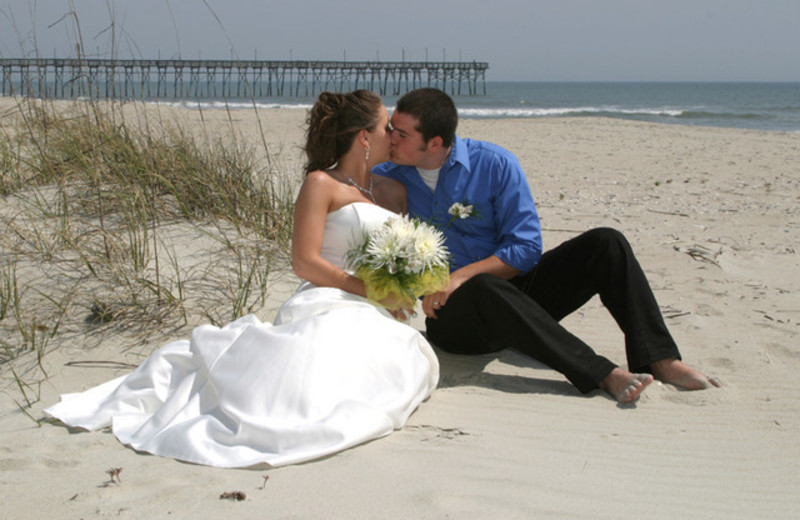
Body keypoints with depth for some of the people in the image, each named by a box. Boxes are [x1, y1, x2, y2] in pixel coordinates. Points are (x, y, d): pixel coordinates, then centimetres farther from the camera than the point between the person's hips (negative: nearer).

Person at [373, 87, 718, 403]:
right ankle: (602, 375, -42)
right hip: (451, 313, -2)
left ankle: (659, 360, -22)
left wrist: (461, 275, -19)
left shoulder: (495, 164, -5)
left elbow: (527, 248, -8)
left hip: (513, 289, 2)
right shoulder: (386, 179, -1)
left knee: (605, 243, -15)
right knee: (484, 287, -38)